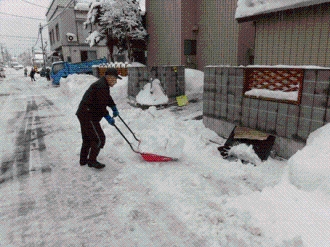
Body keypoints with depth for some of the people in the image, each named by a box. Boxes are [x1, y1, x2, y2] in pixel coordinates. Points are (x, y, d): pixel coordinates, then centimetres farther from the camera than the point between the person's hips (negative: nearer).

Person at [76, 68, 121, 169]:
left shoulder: (104, 85, 14)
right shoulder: (101, 87, -20)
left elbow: (108, 98, 30)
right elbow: (101, 106, -22)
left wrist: (114, 108, 30)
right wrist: (108, 118, -11)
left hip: (83, 114, 11)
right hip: (88, 116, -11)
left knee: (87, 138, 21)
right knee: (99, 138, -5)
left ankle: (83, 160, 33)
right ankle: (92, 160, 7)